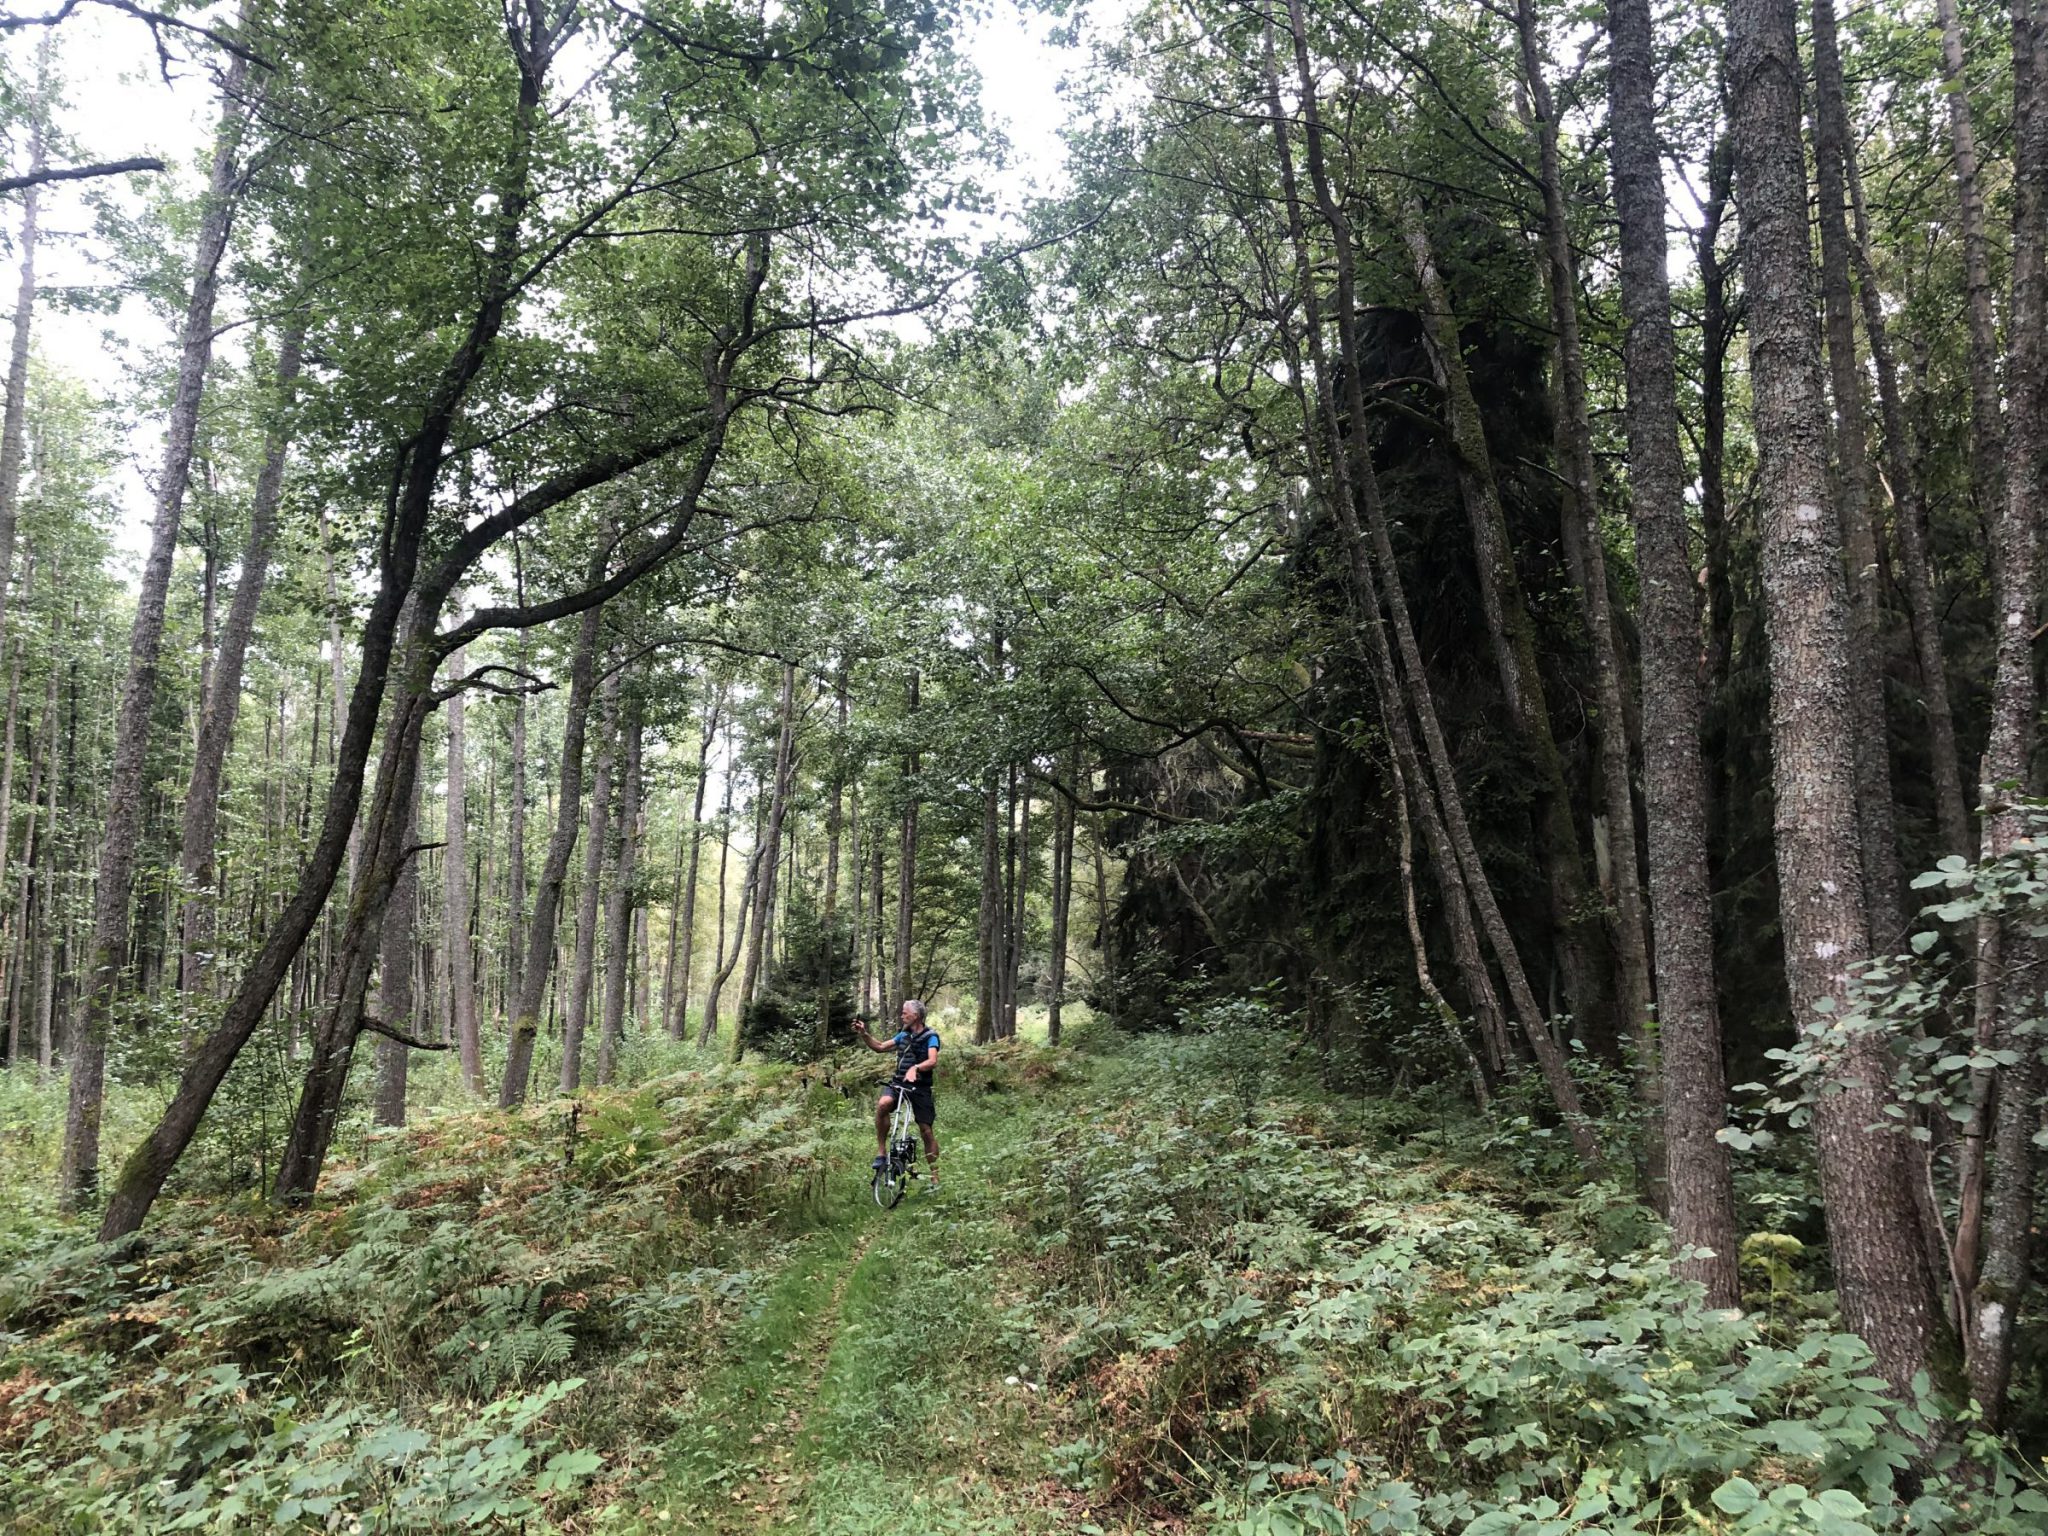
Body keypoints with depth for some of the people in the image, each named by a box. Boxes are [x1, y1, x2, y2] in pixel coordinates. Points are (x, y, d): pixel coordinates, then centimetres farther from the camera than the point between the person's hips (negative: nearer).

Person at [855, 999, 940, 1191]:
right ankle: (881, 1152, -19)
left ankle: (935, 1177, 9)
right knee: (882, 1104, -29)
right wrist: (864, 1033, 4)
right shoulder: (903, 1035, 13)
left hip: (920, 1086, -4)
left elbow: (932, 1061, -20)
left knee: (926, 1131, -3)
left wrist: (915, 1068, -38)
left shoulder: (931, 1036, -5)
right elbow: (880, 1046, 18)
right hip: (898, 1081, 4)